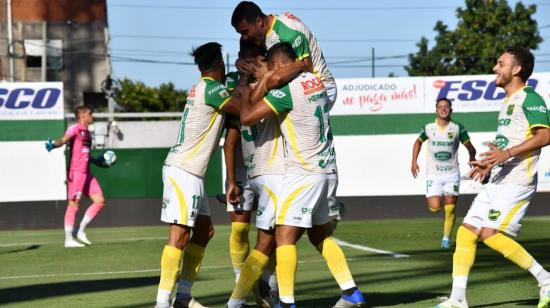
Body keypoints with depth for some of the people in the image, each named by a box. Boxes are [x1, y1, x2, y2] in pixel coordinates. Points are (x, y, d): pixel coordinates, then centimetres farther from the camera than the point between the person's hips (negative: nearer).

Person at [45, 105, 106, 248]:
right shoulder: (75, 128, -7)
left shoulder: (86, 132, 20)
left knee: (100, 201, 5)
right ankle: (69, 239, 0)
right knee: (74, 204, -5)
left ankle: (81, 231, 11)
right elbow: (64, 139, -26)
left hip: (87, 173, 9)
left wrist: (97, 161, 38)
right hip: (76, 172, -9)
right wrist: (53, 144, -46)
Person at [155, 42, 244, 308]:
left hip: (190, 172, 10)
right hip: (183, 171, -10)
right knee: (180, 234, -13)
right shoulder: (212, 89, -11)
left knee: (204, 230, 13)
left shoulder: (200, 89, 16)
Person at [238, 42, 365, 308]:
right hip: (323, 167, 9)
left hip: (303, 171, -9)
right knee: (320, 235, 17)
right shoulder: (315, 81, 7)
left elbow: (247, 117, -16)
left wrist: (245, 89, 3)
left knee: (285, 236, -8)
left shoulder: (286, 89, -17)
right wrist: (261, 81, 28)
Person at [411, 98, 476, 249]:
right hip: (433, 175, 0)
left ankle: (446, 238, 8)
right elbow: (418, 142, 17)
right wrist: (414, 162, 11)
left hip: (452, 174, 0)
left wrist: (472, 157, -14)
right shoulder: (428, 128, -1)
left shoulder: (458, 128, -3)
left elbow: (470, 147, 2)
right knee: (434, 208, -11)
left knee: (450, 209, -5)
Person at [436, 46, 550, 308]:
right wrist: (490, 164, 18)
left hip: (516, 181, -10)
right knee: (465, 233, 2)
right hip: (497, 181, 10)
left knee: (490, 234, -19)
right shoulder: (508, 102, 21)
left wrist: (507, 154, -26)